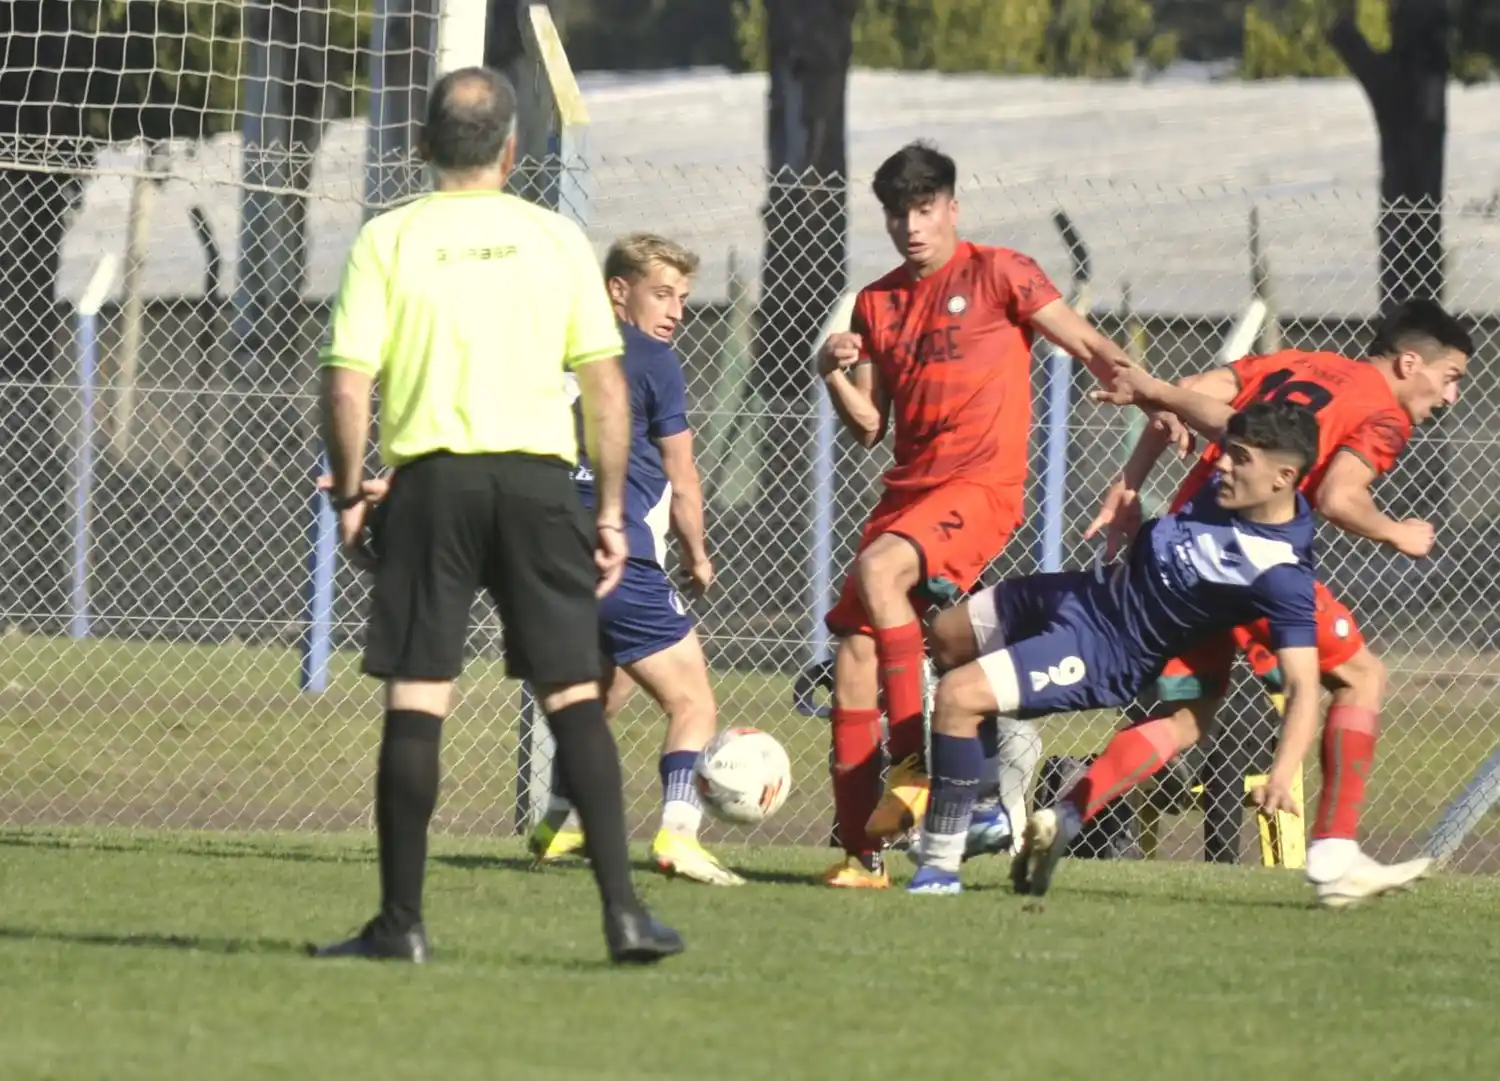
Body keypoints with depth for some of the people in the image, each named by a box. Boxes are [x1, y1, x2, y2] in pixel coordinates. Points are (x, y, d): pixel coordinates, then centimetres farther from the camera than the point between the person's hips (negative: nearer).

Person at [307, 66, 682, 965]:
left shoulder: (389, 241, 1)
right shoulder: (556, 239, 5)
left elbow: (348, 386, -5)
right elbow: (607, 385, 4)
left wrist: (348, 495, 7)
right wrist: (611, 512, 11)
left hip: (431, 482, -1)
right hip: (539, 478, 1)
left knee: (415, 702, 2)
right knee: (574, 695, 3)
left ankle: (401, 922, 2)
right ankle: (624, 910, -5)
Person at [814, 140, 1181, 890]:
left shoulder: (998, 273, 2)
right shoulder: (877, 304, 16)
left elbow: (1085, 343, 1)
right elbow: (870, 427, 17)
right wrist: (835, 375, -2)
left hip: (982, 486, -6)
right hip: (909, 487, 7)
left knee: (879, 568, -33)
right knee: (852, 651, -2)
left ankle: (914, 763, -29)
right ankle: (860, 850, 3)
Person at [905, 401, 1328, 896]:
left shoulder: (1282, 576, -31)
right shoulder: (1235, 479, -11)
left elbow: (1303, 686, -34)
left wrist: (1282, 777, -48)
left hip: (1106, 653, -9)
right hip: (1091, 589, 9)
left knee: (956, 695, -21)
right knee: (948, 635, 26)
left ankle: (940, 867, -8)